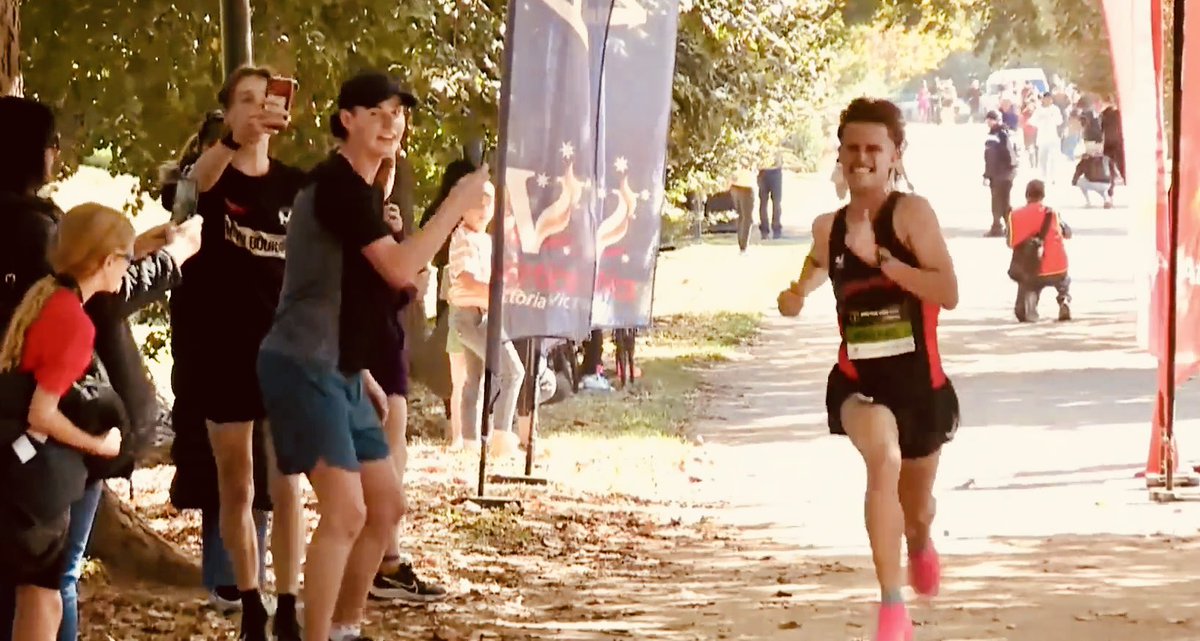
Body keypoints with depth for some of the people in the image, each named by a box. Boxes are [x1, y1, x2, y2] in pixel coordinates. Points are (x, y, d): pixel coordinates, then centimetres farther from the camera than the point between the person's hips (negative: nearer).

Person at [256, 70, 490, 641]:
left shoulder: (361, 188, 19)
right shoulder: (338, 183, -14)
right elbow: (400, 269, -22)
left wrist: (362, 376, 23)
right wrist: (457, 203, -16)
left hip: (338, 371, 11)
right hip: (304, 367, -11)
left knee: (385, 505, 15)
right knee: (346, 511, -17)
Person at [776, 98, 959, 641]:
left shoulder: (911, 213, -11)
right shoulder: (828, 228, 2)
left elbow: (948, 294, -22)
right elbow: (820, 267, 24)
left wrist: (879, 257, -27)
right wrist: (798, 295, 1)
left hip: (919, 381, -1)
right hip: (858, 381, 1)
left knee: (915, 509, 19)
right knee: (883, 456, -33)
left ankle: (920, 544, 61)